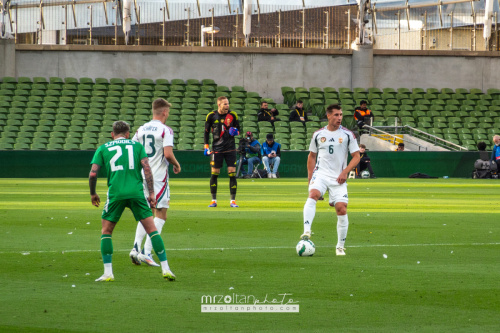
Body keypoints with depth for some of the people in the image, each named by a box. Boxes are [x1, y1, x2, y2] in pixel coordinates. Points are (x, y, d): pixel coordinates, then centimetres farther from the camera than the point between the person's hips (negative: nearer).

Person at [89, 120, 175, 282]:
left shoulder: (103, 149, 15)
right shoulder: (137, 145, 15)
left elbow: (93, 173, 7)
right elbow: (147, 168, 3)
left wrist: (93, 194, 21)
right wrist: (151, 193, 4)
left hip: (115, 194, 0)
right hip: (136, 192, 0)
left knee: (106, 231, 13)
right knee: (152, 229, 4)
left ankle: (107, 273, 4)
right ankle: (165, 268, -1)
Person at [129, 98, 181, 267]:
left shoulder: (141, 130, 8)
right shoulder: (165, 130, -10)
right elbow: (168, 153, -19)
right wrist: (176, 165, 0)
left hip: (142, 176, 6)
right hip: (159, 177, -6)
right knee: (160, 215, -1)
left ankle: (136, 247, 3)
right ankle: (146, 252, -10)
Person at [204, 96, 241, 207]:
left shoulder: (232, 115, 1)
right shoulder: (211, 116, -1)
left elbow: (238, 129, 13)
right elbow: (206, 132, 7)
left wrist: (235, 132, -11)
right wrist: (206, 147, 1)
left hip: (230, 148, 1)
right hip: (216, 149, -1)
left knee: (232, 173, -5)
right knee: (214, 173, 0)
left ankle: (233, 201, 0)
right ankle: (214, 200, 11)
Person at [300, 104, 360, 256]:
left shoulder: (347, 134, 3)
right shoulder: (318, 134, 8)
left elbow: (356, 156, 4)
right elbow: (312, 156, 19)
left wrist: (345, 172, -10)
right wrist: (310, 176, 9)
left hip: (338, 178, 0)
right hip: (321, 174, 0)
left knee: (341, 209, -7)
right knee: (313, 194, -30)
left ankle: (340, 246, 8)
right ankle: (306, 231, -39)